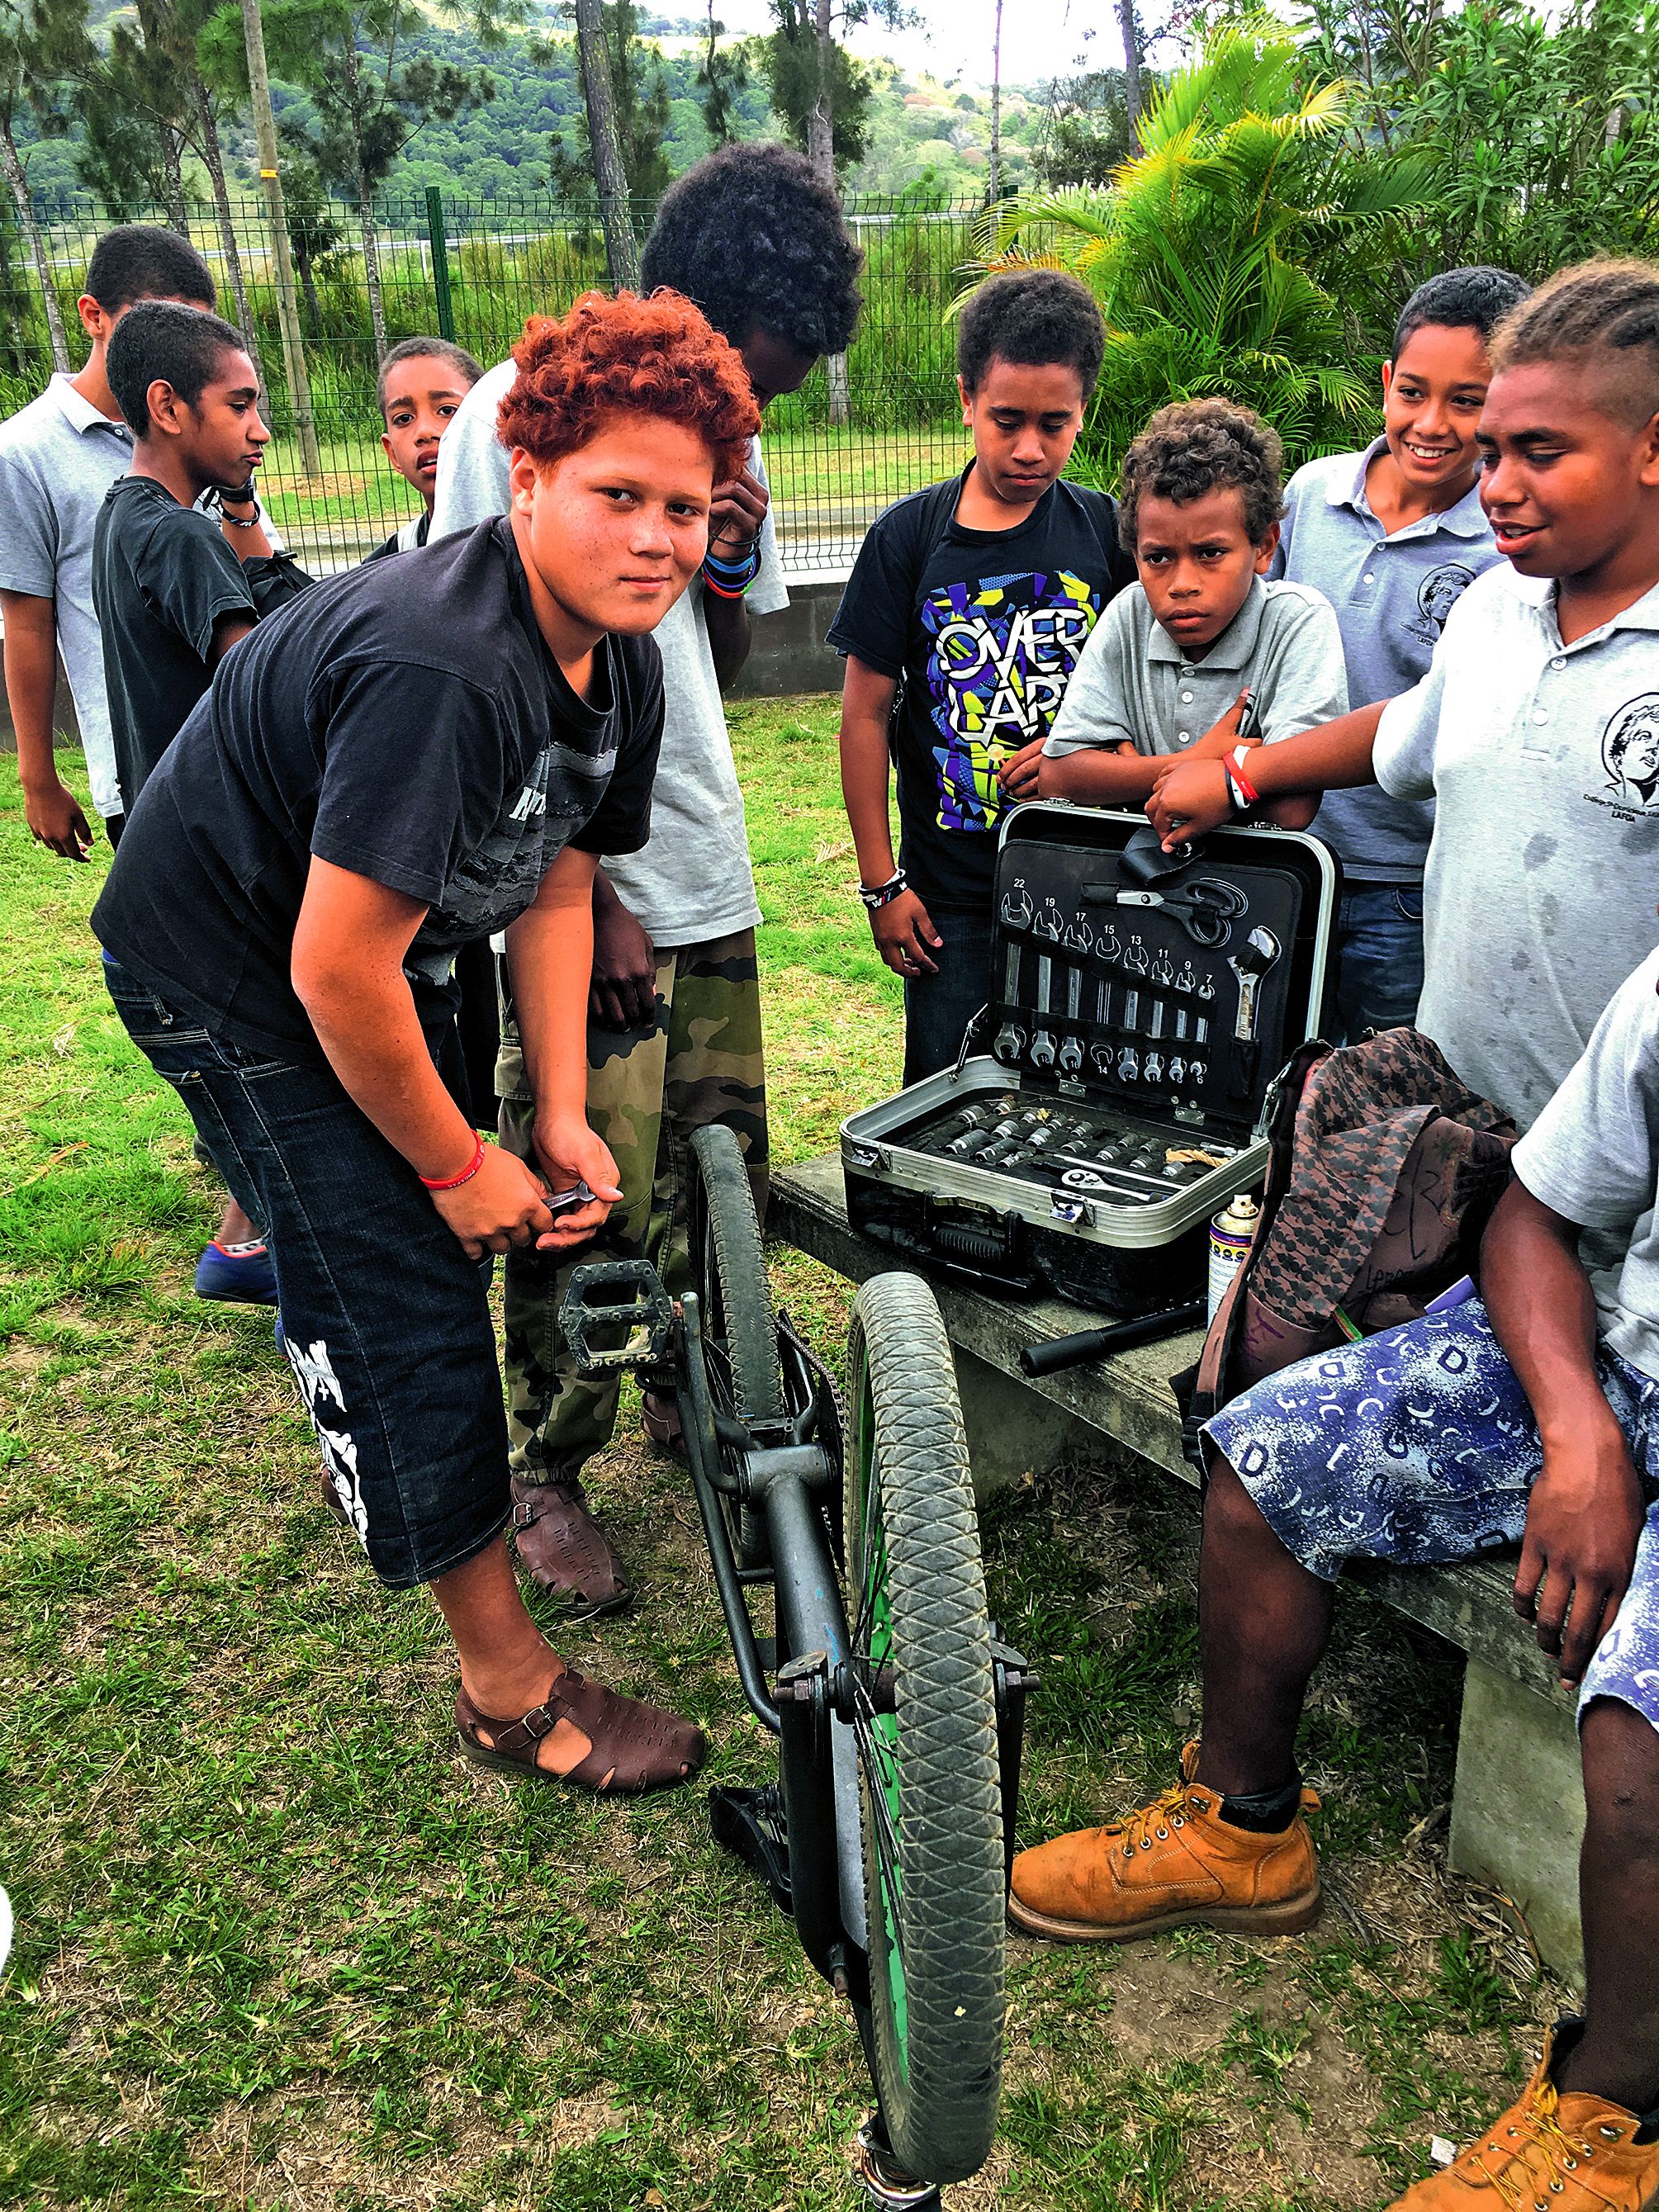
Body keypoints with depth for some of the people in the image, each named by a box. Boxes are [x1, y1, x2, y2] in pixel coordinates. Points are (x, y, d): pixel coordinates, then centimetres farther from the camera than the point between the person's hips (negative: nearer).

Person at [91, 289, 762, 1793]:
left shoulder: (620, 662, -6)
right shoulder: (440, 668, -36)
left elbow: (555, 890, 0)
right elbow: (335, 970, -33)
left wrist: (561, 1119, -5)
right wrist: (457, 1163, -19)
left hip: (375, 958, 9)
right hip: (234, 974, -9)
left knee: (437, 1228, 22)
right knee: (404, 1296, -7)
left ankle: (389, 1458, 54)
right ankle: (511, 1691, 8)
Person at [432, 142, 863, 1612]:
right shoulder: (521, 418, -9)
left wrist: (729, 568, -3)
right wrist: (587, 894, -13)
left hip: (709, 881, 7)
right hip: (583, 890, -6)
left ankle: (695, 1393, 34)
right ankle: (546, 1474, 17)